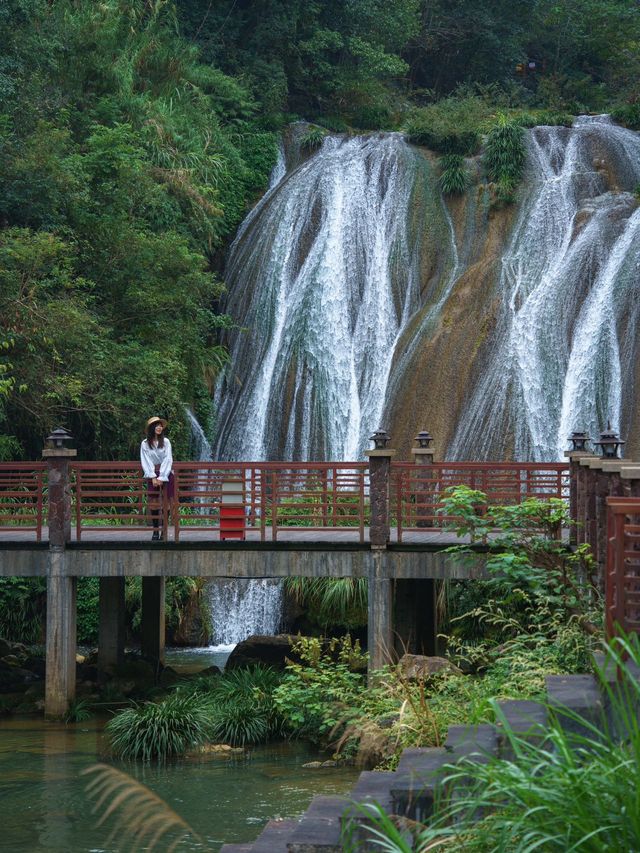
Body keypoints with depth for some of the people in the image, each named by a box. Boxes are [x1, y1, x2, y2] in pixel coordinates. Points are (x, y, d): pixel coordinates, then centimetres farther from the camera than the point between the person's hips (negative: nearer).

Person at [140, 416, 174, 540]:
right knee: (153, 503, -5)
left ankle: (164, 530, 0)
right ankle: (155, 530, -1)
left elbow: (168, 460, -3)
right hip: (152, 475, 0)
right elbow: (146, 462, -1)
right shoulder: (145, 444, 2)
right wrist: (153, 477, -11)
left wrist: (161, 477, -11)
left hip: (165, 475, 0)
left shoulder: (166, 442, 3)